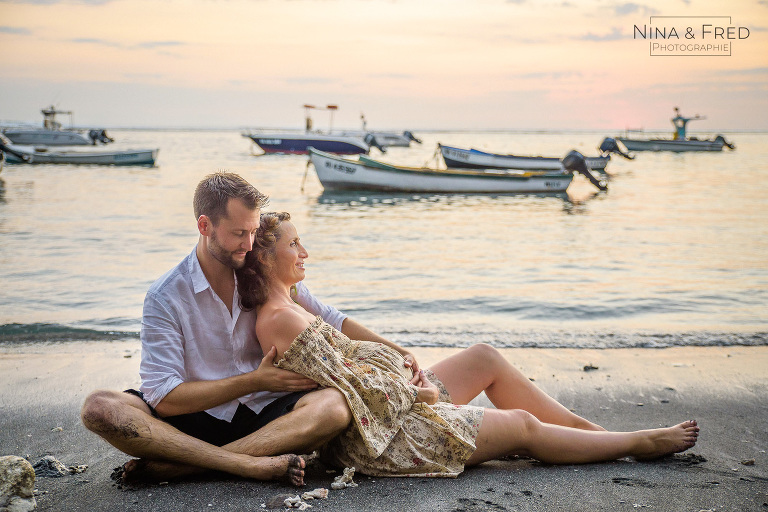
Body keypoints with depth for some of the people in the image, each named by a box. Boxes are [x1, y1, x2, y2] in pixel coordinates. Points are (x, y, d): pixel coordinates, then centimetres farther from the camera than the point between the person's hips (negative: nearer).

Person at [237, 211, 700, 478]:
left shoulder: (288, 307, 9)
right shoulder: (282, 319, -22)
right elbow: (351, 386, -22)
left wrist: (406, 379, 5)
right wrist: (412, 391, -8)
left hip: (395, 401, 10)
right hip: (382, 435, -10)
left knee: (485, 357, 10)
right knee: (522, 425, -1)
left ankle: (586, 427, 18)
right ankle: (638, 443, 16)